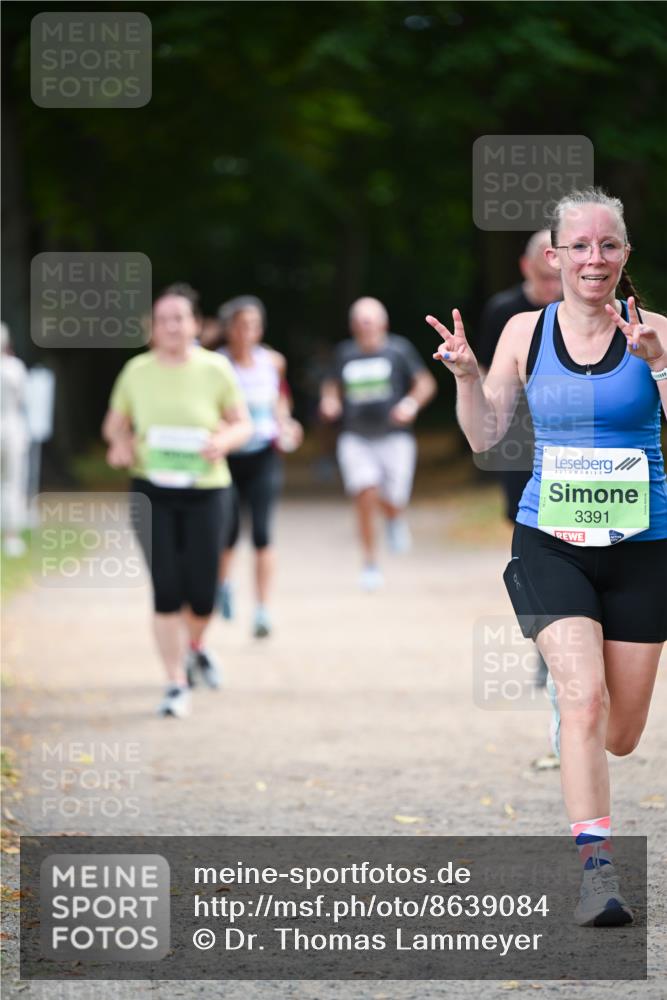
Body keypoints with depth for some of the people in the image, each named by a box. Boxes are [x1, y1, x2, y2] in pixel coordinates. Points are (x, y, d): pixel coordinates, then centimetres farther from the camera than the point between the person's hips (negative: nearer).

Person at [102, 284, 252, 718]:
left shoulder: (215, 369, -3)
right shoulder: (137, 372, 0)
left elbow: (243, 424, 5)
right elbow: (115, 423, 13)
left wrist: (224, 441, -17)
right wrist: (119, 444, -10)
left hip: (206, 490, 0)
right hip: (152, 491, 0)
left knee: (202, 592, 2)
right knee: (166, 589, -6)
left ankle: (195, 647, 37)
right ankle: (177, 684, 4)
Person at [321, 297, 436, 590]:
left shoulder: (398, 349, 0)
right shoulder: (345, 354, 9)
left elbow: (425, 383, 3)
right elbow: (333, 385, 23)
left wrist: (411, 403, -15)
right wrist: (329, 401, 1)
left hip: (394, 436, -2)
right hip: (356, 439, 2)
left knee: (393, 502, -7)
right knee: (365, 495, -16)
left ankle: (396, 521, 33)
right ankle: (370, 564, -6)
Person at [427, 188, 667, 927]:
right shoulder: (525, 332, 2)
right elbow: (484, 436, 8)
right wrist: (466, 376, -9)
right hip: (550, 543, 0)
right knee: (586, 699, -20)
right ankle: (597, 868, -18)